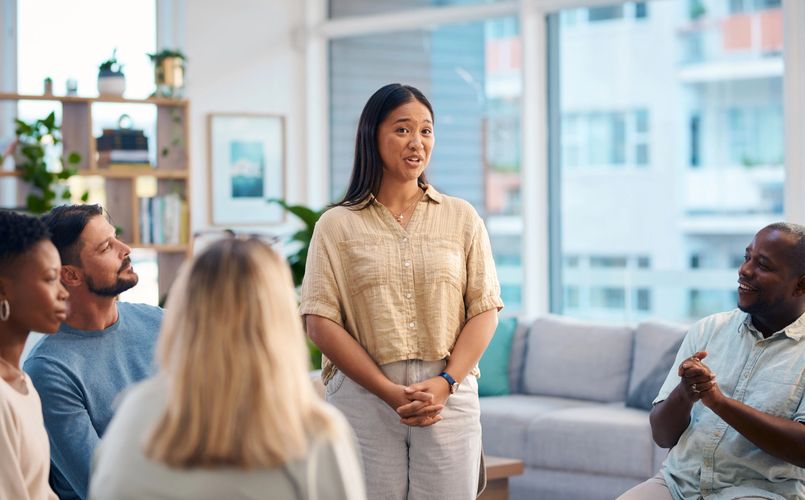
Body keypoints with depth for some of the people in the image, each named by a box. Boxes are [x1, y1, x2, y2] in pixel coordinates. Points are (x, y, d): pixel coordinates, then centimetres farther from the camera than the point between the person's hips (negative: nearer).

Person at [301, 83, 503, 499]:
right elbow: (320, 323, -3)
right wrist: (390, 392, -11)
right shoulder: (337, 226, 5)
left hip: (448, 400, 2)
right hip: (363, 398, -1)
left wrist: (445, 383, -9)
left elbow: (485, 310, 6)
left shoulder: (462, 218, 12)